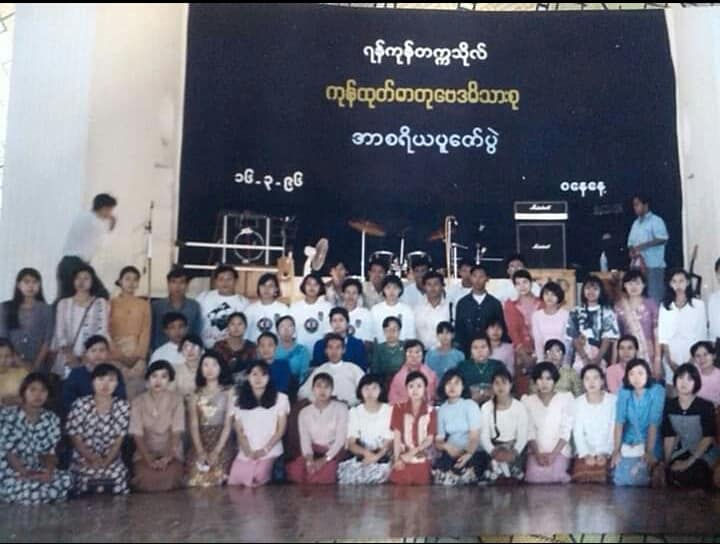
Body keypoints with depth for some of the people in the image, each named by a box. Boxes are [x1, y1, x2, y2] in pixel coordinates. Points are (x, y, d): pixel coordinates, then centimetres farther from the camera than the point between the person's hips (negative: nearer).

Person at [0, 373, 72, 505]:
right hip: (11, 473, -5)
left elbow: (49, 452, 2)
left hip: (37, 471, 5)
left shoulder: (51, 419, 4)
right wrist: (26, 473, -25)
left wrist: (48, 471, -20)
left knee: (66, 479, -24)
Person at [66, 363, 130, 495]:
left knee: (119, 476, -21)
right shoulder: (80, 405, -2)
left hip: (112, 460, 1)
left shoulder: (123, 406, 2)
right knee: (88, 476, -25)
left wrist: (106, 461, -13)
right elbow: (76, 439, -2)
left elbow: (119, 440, 2)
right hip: (84, 459, -1)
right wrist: (92, 459, -15)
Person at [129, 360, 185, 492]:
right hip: (145, 453, 0)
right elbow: (137, 435, -6)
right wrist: (149, 460, -20)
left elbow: (177, 433, -6)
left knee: (171, 476, -32)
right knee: (146, 478, -31)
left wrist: (167, 458, -21)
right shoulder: (138, 401, 1)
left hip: (171, 453, 0)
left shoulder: (176, 400, 0)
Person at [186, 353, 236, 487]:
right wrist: (200, 451, -11)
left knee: (214, 481, -21)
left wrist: (216, 451, -12)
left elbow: (228, 424, -2)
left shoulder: (228, 391, 3)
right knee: (196, 480, -16)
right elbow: (194, 425, 4)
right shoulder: (196, 394, 12)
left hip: (222, 444, -2)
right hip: (200, 444, 2)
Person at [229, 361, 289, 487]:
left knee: (258, 482, -25)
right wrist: (248, 452, -8)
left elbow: (281, 430, 5)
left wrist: (265, 450, -7)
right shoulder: (239, 400, 13)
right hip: (245, 453, 2)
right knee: (234, 483, -18)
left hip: (270, 452, -2)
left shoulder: (280, 398, 8)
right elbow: (239, 431, 9)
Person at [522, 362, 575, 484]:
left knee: (555, 475, -28)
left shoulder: (566, 398, 1)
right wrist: (537, 454, -14)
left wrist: (553, 454, -15)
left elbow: (566, 430, -5)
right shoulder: (528, 401, 6)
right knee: (534, 475, -28)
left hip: (560, 450, 0)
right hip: (536, 451, 1)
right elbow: (529, 431, 1)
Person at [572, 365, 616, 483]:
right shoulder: (578, 402, 3)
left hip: (607, 452, -1)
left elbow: (614, 430, -2)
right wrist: (586, 454, -12)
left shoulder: (613, 400, 0)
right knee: (583, 476, -24)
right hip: (585, 452, 1)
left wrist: (605, 453, -11)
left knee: (602, 476, -24)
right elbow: (577, 432, 1)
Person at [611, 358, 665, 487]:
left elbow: (654, 423, -19)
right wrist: (616, 450, -18)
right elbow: (619, 421, -10)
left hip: (650, 443, -2)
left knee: (638, 480, -21)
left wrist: (649, 451, -25)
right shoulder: (624, 392, -3)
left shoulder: (657, 390, -12)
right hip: (628, 444, 3)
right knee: (619, 480, -13)